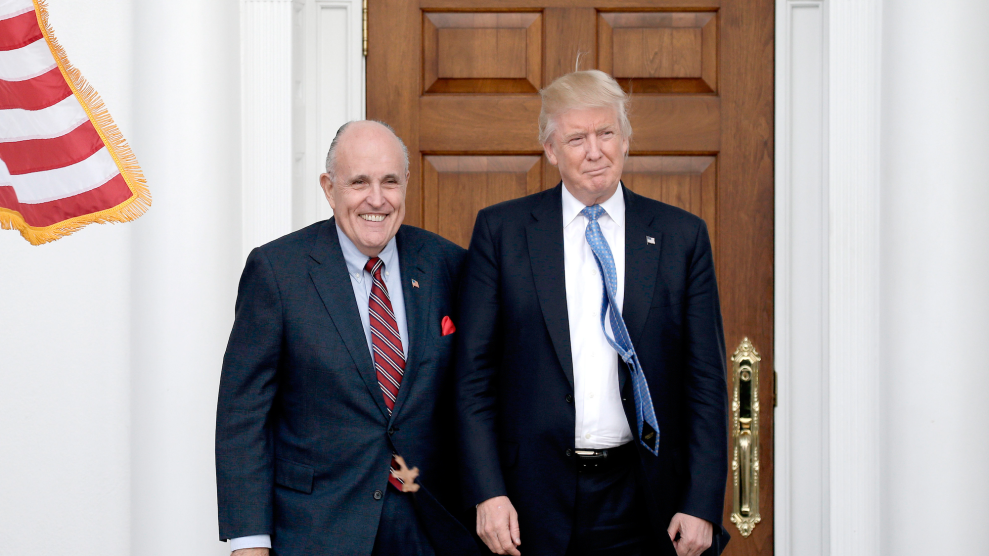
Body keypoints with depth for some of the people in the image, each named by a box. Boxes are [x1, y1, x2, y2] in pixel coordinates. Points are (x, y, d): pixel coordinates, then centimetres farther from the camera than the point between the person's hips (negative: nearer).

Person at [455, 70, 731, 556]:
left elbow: (705, 379, 4)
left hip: (642, 503, 1)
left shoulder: (682, 236, 5)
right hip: (534, 502, -1)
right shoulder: (500, 230, 3)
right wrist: (487, 494, -8)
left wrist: (702, 504, -4)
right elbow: (473, 374, 1)